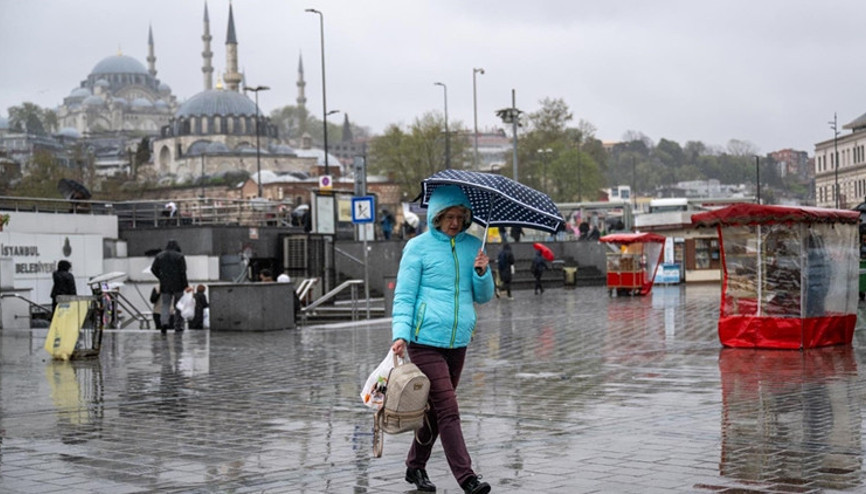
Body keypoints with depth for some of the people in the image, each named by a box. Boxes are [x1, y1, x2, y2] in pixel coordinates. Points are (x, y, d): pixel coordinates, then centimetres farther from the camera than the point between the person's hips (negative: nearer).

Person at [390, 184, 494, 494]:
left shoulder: (472, 246, 10)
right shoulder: (418, 247, -3)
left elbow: (483, 297, 13)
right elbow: (404, 295, -4)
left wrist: (482, 273, -7)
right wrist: (400, 334, -16)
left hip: (458, 341, 5)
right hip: (426, 340, -5)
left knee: (436, 410, 14)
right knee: (447, 410, -11)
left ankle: (415, 467, 31)